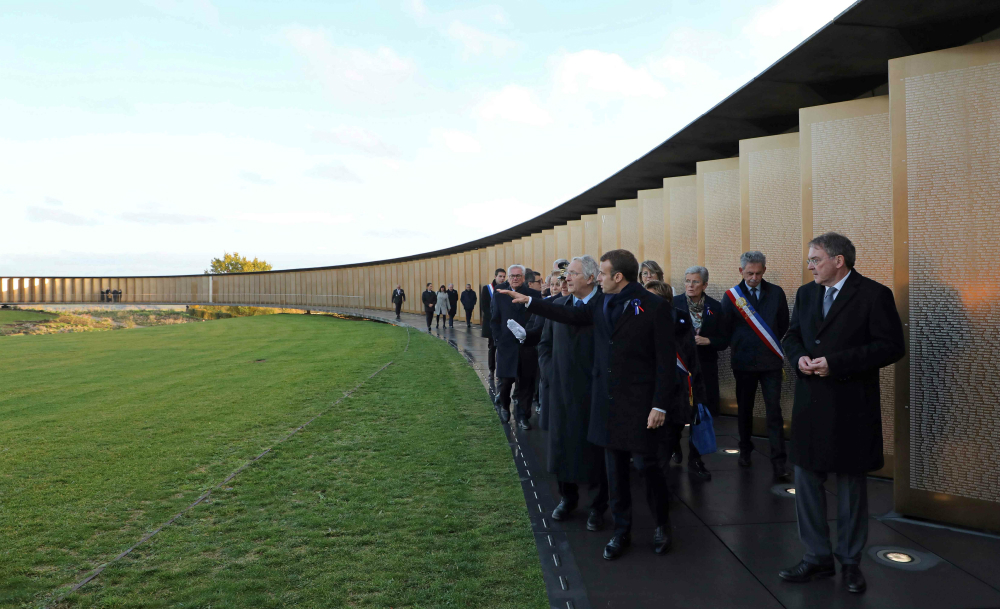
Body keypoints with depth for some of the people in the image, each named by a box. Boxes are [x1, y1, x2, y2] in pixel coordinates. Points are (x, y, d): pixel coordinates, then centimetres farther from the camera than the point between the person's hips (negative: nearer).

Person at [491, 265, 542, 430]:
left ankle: (523, 417, 15)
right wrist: (499, 339, -1)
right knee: (506, 380, 4)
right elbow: (495, 320, 8)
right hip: (507, 346, 1)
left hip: (528, 346, 0)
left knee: (526, 383, 4)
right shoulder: (499, 296, 7)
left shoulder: (535, 295, 3)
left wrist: (533, 337, -9)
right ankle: (505, 406, 32)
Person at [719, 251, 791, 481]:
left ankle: (779, 462, -2)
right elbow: (724, 329, -1)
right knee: (744, 409, 14)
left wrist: (771, 345, 8)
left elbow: (784, 324, 8)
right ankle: (745, 450, 31)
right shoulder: (732, 296, -3)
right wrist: (738, 346, 2)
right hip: (743, 362, 0)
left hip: (771, 361, 0)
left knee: (774, 411, -4)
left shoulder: (776, 293, 0)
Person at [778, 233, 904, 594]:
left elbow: (892, 346, -14)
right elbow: (791, 336, 17)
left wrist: (835, 363, -20)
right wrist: (799, 358, -7)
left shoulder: (874, 295, -9)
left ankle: (850, 562, 26)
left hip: (852, 406, -5)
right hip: (810, 403, 5)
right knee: (807, 480, 10)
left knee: (851, 487, 10)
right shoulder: (806, 293, 9)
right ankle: (818, 557, 24)